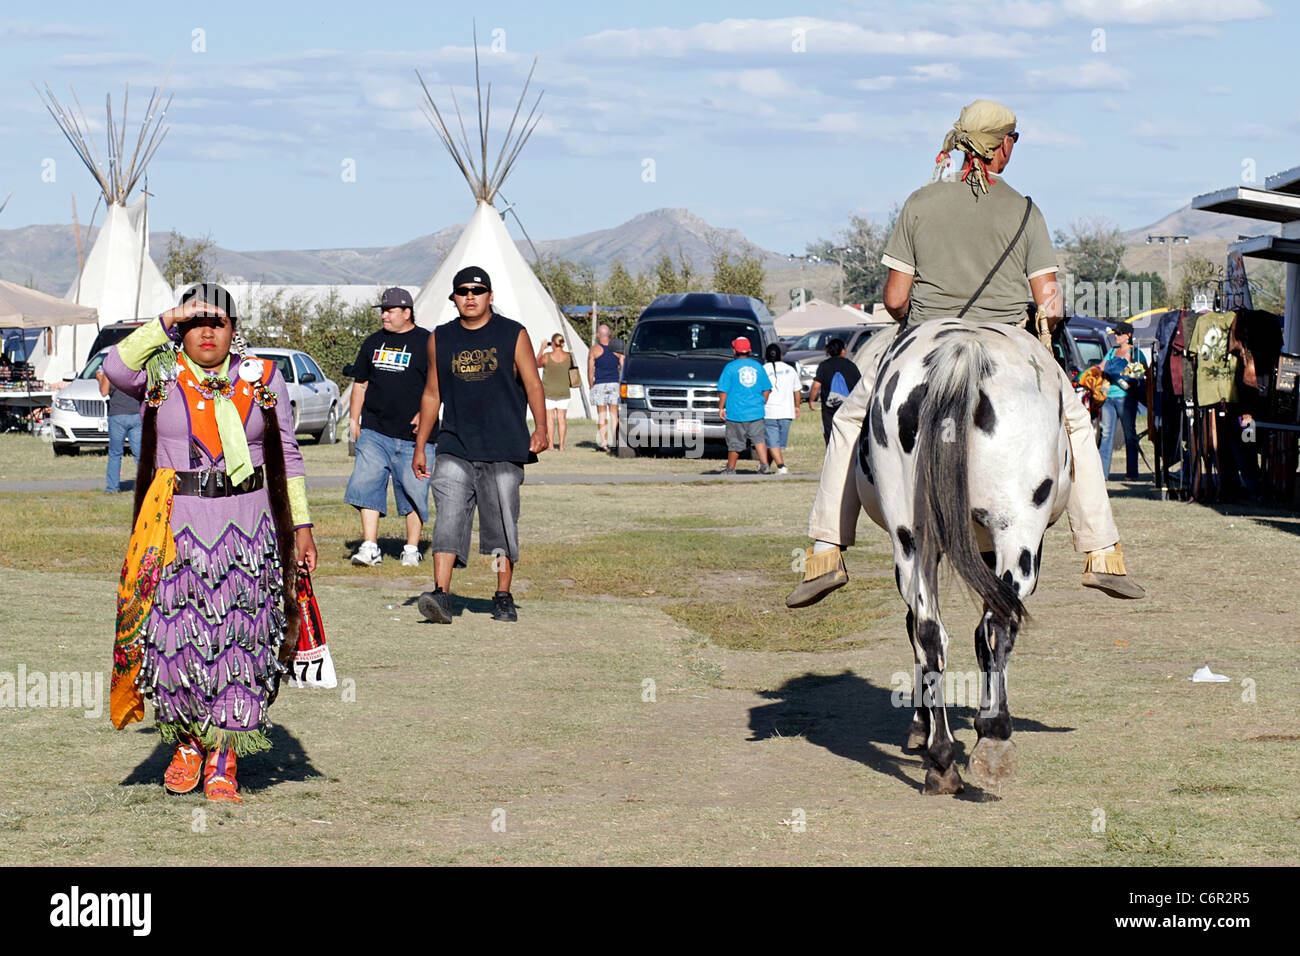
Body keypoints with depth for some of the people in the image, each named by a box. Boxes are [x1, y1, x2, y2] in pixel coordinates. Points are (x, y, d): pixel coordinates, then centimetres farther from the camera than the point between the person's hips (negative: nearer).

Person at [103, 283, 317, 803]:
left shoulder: (262, 379, 8)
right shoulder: (161, 375, 3)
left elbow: (287, 457, 12)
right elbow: (116, 369, -19)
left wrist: (301, 525, 9)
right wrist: (167, 321, -17)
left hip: (247, 526, 1)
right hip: (176, 525, -1)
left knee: (236, 642, -1)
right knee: (177, 635, -1)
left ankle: (222, 763, 5)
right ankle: (187, 742, 22)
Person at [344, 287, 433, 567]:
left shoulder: (426, 343, 1)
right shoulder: (374, 342, 16)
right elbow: (360, 384, 22)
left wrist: (424, 414, -16)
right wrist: (354, 420, 15)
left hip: (412, 433, -4)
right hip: (374, 431, 4)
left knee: (413, 490, 0)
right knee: (366, 483, -9)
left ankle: (411, 549, 11)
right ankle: (370, 547, -9)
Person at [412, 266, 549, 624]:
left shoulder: (513, 335, 4)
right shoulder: (440, 340, 11)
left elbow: (533, 385, 1)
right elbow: (432, 394, 17)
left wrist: (540, 428, -15)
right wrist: (419, 447, 15)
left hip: (504, 449, -1)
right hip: (455, 448, 1)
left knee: (502, 524, 2)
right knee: (448, 517, -14)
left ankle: (503, 598, 14)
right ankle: (441, 595, -22)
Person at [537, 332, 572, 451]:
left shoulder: (547, 356, -15)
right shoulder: (568, 357, -7)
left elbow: (537, 364, 5)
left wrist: (542, 349, 11)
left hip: (548, 391, -3)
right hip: (564, 391, 3)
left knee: (549, 418, 3)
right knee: (562, 418, 7)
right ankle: (561, 444, 5)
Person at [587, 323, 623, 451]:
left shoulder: (594, 350, -2)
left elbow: (590, 371, -2)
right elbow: (623, 368, 3)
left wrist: (591, 386, 7)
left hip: (599, 384, -2)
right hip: (615, 383, 2)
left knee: (602, 414, 2)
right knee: (614, 414, 5)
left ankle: (603, 442, -2)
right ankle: (615, 441, -2)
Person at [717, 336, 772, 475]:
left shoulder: (731, 367, -5)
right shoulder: (758, 366, 7)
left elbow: (723, 391, -6)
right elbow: (767, 389, 11)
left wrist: (721, 408, 1)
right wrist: (763, 404, 22)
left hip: (736, 412, -3)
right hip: (756, 412, 3)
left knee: (735, 442, 5)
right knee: (759, 438, 4)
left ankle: (731, 468, 16)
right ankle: (764, 463, -13)